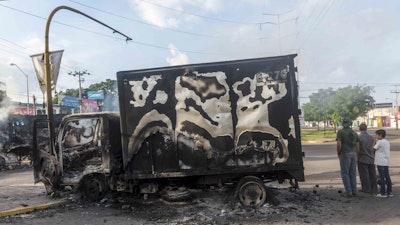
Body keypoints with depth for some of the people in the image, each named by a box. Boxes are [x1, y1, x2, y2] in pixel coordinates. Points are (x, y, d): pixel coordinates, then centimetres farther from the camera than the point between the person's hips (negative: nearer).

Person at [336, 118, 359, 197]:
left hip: (345, 154, -6)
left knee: (345, 173, 0)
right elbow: (357, 146, 9)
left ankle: (348, 191, 0)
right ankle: (354, 191, 14)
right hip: (353, 154, 6)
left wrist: (338, 153, -1)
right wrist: (356, 155, 18)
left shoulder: (340, 132, -8)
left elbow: (339, 144, -16)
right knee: (353, 173, 12)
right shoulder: (354, 133, 10)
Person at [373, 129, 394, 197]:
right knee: (387, 177, 11)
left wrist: (375, 141, 0)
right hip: (386, 162, 8)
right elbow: (387, 151, 15)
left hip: (380, 162, -8)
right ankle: (389, 192, 15)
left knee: (382, 177, -4)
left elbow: (373, 149, -6)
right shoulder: (387, 142, 13)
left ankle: (383, 193, -1)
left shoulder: (379, 142, -12)